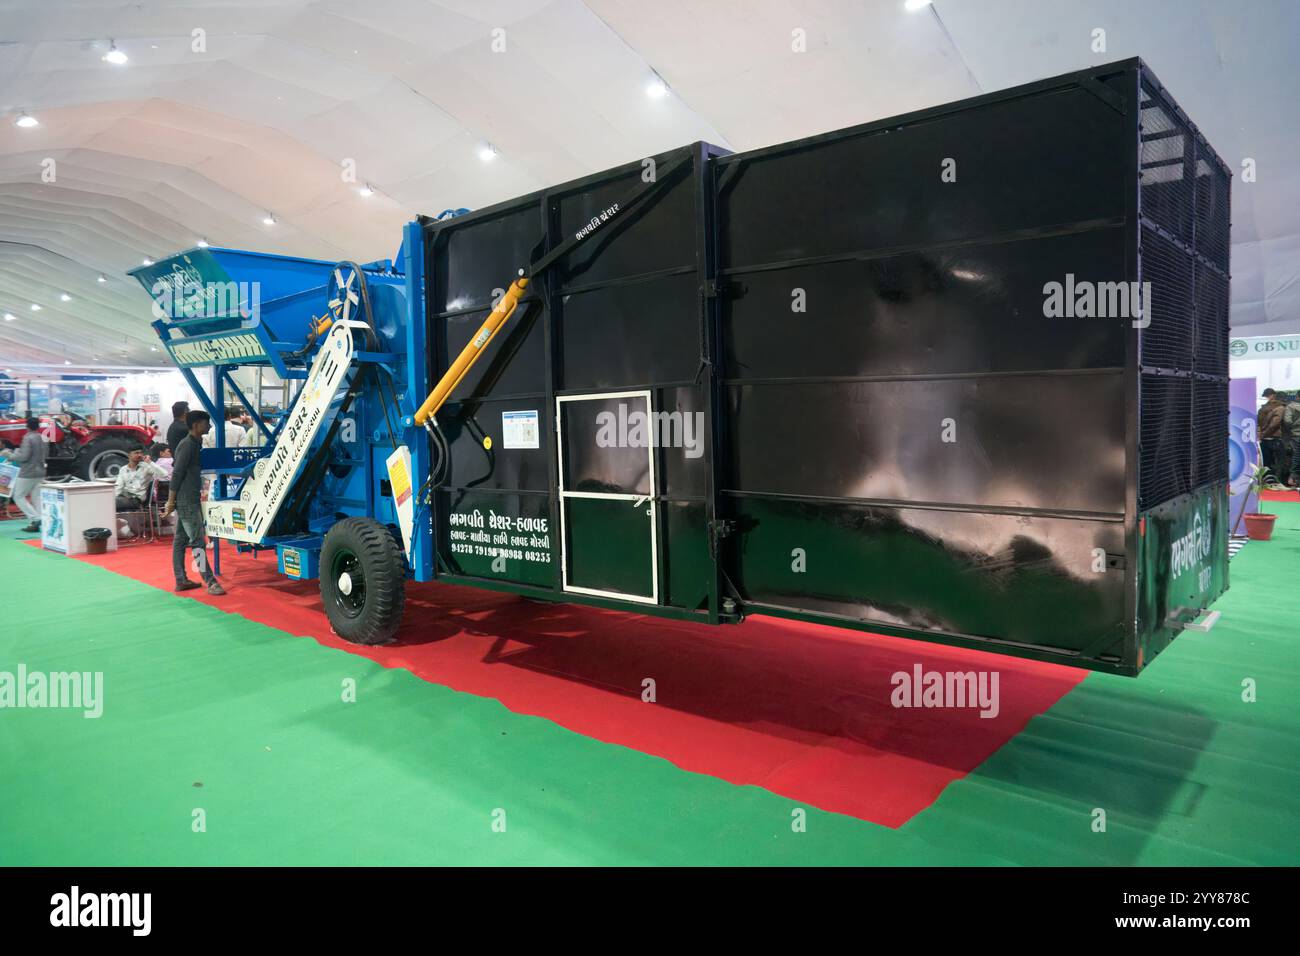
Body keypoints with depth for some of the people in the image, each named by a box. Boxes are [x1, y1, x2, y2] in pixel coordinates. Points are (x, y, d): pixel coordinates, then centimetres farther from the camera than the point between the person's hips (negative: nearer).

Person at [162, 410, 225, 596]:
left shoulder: (195, 443, 14)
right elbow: (177, 474, -17)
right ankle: (210, 582, -8)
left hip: (190, 500, 10)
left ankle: (181, 580, 18)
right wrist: (171, 501, -17)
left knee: (180, 540, 12)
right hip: (187, 501, -10)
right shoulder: (188, 445, -15)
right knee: (198, 542, -8)